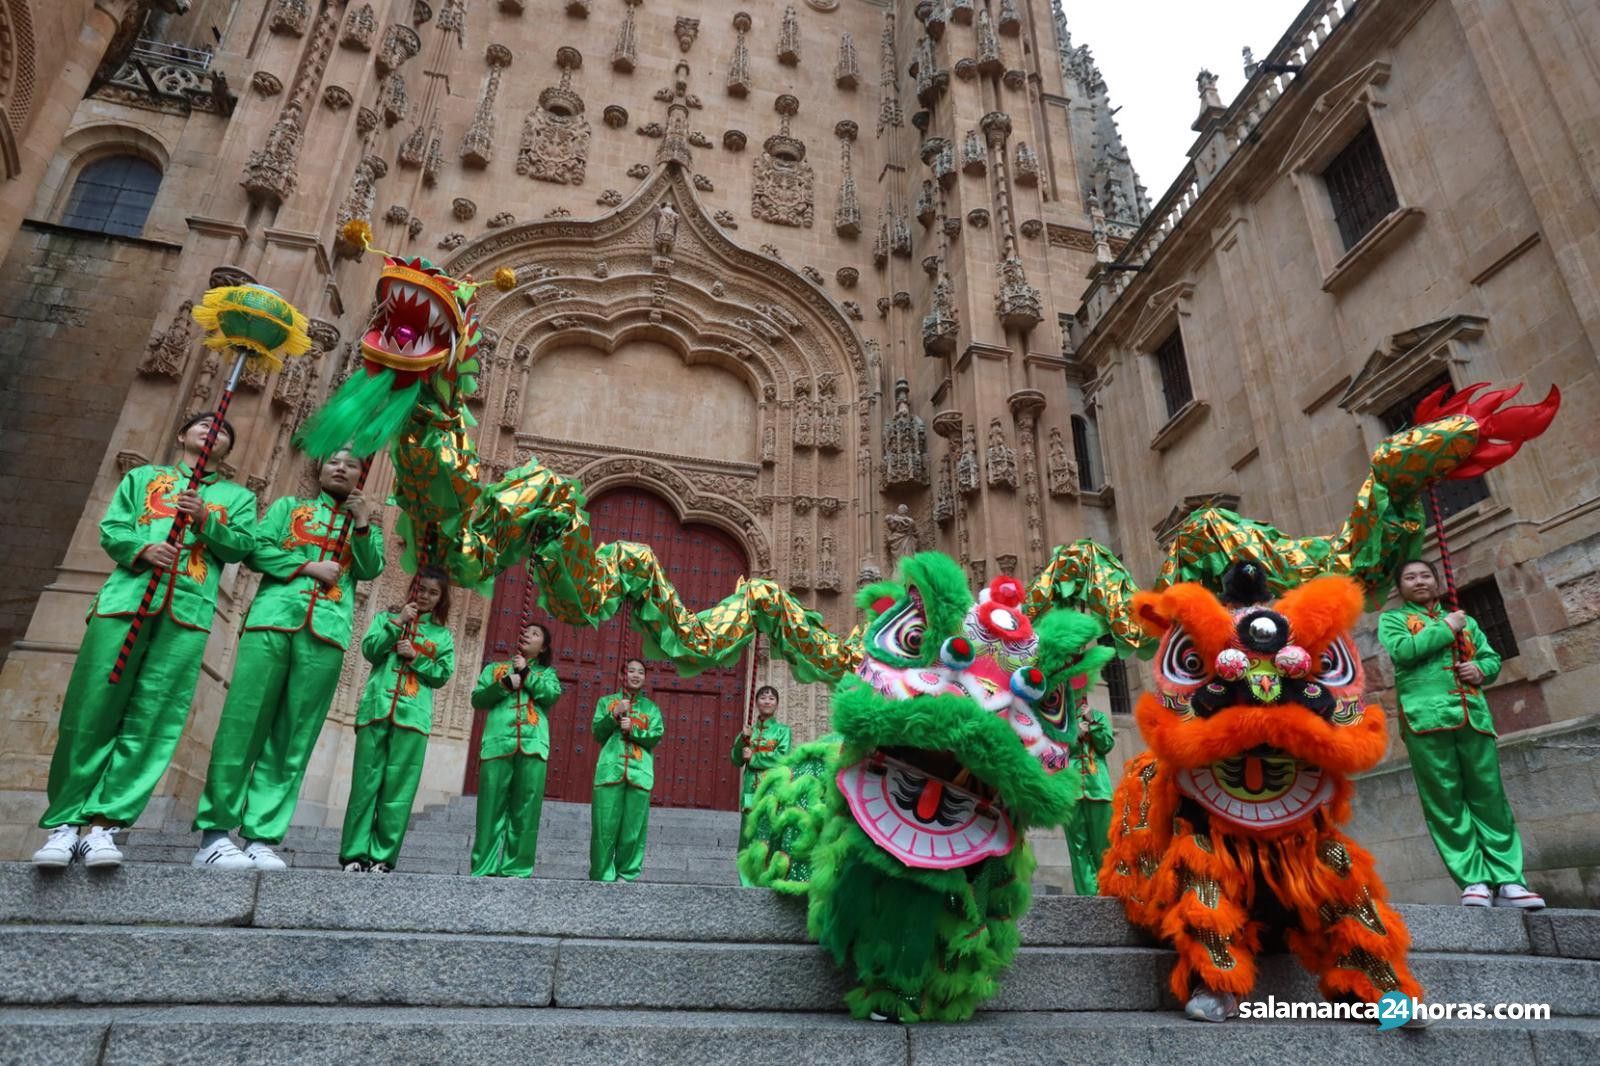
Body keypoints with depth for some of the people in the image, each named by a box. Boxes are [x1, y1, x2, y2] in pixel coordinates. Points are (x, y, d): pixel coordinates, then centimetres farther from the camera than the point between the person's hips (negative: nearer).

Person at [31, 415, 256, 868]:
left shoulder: (238, 497, 22)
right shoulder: (143, 477, 23)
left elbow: (242, 545, 7)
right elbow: (110, 530, 11)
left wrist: (207, 520, -10)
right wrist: (142, 549, -9)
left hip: (188, 612, 0)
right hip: (126, 598, 1)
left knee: (150, 720, -7)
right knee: (91, 712, -4)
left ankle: (103, 823, -5)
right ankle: (63, 823, 4)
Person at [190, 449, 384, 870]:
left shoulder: (363, 524, 24)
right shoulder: (288, 506, 22)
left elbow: (370, 569, 7)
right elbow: (257, 549, 8)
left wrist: (362, 525, -4)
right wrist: (307, 565, -4)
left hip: (326, 633, 1)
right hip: (273, 621, 0)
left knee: (292, 737, -3)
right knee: (243, 725, -6)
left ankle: (261, 837, -2)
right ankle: (214, 832, -2)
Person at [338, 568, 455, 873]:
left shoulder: (443, 635, 15)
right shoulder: (389, 617, 15)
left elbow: (443, 675, 6)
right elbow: (370, 650, 1)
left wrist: (415, 657, -7)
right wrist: (396, 623, -7)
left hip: (413, 717, 0)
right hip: (376, 710, 0)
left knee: (398, 789, -3)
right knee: (365, 783, -2)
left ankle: (382, 857, 0)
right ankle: (355, 855, 3)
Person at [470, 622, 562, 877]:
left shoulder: (546, 672, 21)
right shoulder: (495, 668, 22)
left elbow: (552, 695, 0)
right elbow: (478, 699, 9)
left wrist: (526, 672, 1)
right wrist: (505, 684, -5)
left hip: (533, 745, 0)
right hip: (498, 743, 0)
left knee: (525, 811, -4)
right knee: (491, 808, -4)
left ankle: (517, 870, -1)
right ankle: (483, 870, -1)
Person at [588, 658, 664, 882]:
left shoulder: (651, 708, 17)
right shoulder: (606, 701, 16)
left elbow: (656, 736, 4)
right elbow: (597, 733, 6)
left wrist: (633, 729, -10)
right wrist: (615, 715, -8)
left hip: (640, 773, 1)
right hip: (610, 770, -1)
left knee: (634, 828, -2)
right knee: (605, 827, -3)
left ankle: (627, 876, 5)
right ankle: (602, 877, 5)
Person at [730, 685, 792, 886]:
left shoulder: (783, 730, 8)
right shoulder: (749, 731, 17)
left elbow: (782, 758, -6)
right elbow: (737, 760, 10)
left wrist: (753, 757, -4)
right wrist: (742, 739, -5)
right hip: (751, 788, 3)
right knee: (748, 835, -2)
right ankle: (748, 884, 4)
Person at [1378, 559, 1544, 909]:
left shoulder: (1465, 620, 27)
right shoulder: (1392, 618, 13)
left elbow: (1492, 658, 21)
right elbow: (1401, 651, -6)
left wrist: (1481, 669, -1)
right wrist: (1446, 628, -1)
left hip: (1473, 715, 4)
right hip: (1426, 716, -4)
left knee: (1490, 798, 0)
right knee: (1446, 802, -6)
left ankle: (1509, 881, 1)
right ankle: (1474, 880, -4)